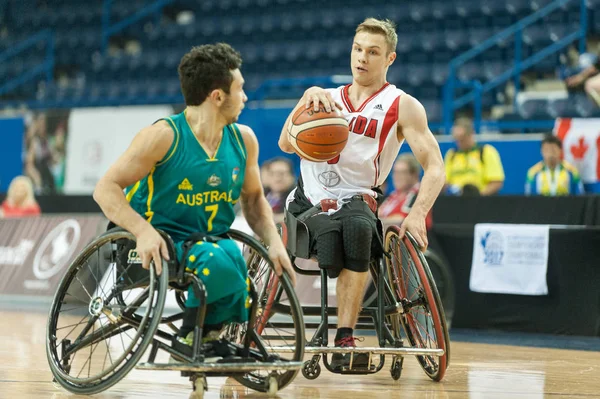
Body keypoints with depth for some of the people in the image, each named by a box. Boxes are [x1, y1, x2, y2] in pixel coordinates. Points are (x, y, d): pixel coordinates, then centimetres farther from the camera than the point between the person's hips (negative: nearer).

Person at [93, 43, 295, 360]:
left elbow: (253, 198, 19)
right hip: (158, 245, -5)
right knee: (218, 261, -36)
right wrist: (143, 230, -31)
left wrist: (274, 242, 0)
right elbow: (106, 189, -14)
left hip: (211, 240, 5)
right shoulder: (165, 136, -12)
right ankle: (190, 335, -9)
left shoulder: (243, 139, 5)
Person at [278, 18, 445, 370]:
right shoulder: (327, 97, 19)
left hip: (356, 198, -2)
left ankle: (345, 339, -37)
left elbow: (435, 166, -4)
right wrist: (307, 99, -11)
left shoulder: (402, 106, 6)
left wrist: (418, 213, -21)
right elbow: (287, 145, 4)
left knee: (358, 228, -38)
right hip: (310, 198, 2)